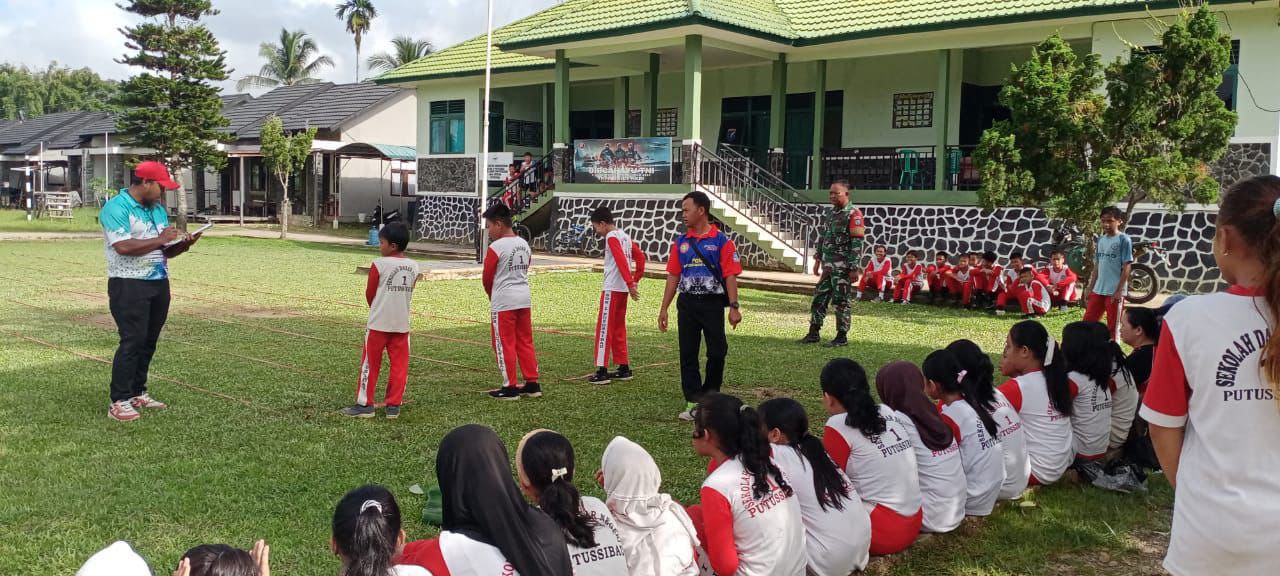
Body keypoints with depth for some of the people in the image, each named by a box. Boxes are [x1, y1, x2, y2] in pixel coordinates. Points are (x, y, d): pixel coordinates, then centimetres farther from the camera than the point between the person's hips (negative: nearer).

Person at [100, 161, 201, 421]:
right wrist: (160, 239, -15)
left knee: (149, 341, 10)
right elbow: (124, 246, -22)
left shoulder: (158, 209, 16)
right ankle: (119, 402, -5)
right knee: (132, 341, -10)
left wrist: (183, 244, 0)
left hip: (159, 284, 8)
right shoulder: (116, 208, -9)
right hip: (129, 285, -8)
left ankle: (138, 393, 20)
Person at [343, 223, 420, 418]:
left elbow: (369, 294, -3)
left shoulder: (379, 264, -12)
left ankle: (364, 404, 11)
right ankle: (394, 405, 10)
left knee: (370, 364, 6)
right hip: (402, 324, 4)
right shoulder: (414, 267, 3)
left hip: (378, 323, -4)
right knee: (399, 365, 7)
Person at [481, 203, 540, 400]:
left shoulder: (496, 247, -14)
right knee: (525, 343, 13)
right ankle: (532, 384, 16)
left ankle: (510, 387, 5)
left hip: (503, 302, -7)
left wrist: (491, 295, 12)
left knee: (505, 345, 2)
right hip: (524, 298, 7)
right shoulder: (524, 244, 9)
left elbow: (487, 277, -8)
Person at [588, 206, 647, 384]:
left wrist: (630, 284, -26)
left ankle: (602, 371, -6)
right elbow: (640, 256, 19)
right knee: (618, 328, 16)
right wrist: (636, 280, 18)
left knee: (604, 328, -5)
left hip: (612, 289, -9)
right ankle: (624, 368, 19)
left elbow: (621, 261, -22)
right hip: (623, 289, 9)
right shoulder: (624, 236, 14)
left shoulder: (611, 237, -12)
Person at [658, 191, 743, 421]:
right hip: (687, 304, 4)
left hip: (713, 303, -3)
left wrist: (734, 307, -14)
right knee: (688, 354, 4)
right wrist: (664, 309, 7)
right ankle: (693, 403, 10)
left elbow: (730, 276, -7)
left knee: (717, 352, 0)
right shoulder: (681, 242, 8)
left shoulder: (721, 241, -4)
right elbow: (673, 276, 10)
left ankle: (710, 397, 19)